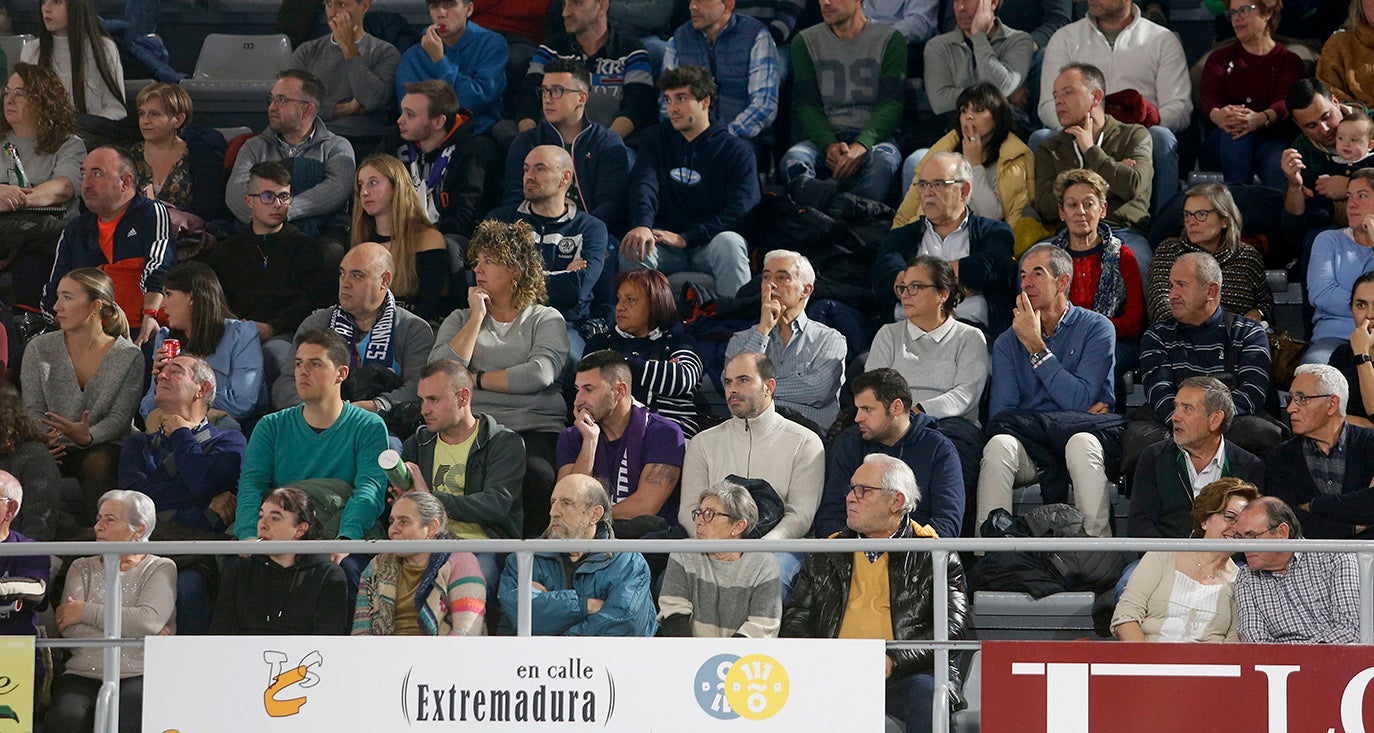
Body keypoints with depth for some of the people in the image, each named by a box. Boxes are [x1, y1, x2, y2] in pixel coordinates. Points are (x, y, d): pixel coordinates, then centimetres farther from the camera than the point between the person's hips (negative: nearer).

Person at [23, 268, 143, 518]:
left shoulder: (130, 357, 0)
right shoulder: (39, 349, 6)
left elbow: (120, 418, -6)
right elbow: (33, 409, 2)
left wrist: (87, 437, -28)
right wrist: (45, 438, -22)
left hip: (103, 446, -1)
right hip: (54, 450, 1)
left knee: (99, 462, -38)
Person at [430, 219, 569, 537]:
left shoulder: (546, 319, 15)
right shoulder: (461, 319, 24)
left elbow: (540, 374, -6)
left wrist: (476, 379, 1)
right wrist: (477, 316, 6)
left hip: (534, 427, -1)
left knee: (537, 475, -36)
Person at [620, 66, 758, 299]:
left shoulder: (737, 151, 4)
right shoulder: (655, 140, 14)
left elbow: (741, 212, -9)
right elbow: (643, 186, -5)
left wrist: (685, 238, -19)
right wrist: (642, 225, -29)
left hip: (709, 244, -2)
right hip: (666, 246, 2)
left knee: (729, 243, -35)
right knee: (634, 248, -29)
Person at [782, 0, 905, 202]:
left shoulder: (890, 40, 5)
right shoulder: (805, 42, 12)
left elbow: (892, 104, -3)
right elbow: (807, 106, 5)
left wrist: (861, 145, -22)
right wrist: (829, 145, -16)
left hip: (873, 135, -2)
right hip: (824, 137, 2)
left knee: (881, 161, -38)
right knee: (793, 159, -33)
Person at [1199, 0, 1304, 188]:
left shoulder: (1289, 61, 15)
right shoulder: (1221, 58, 22)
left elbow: (1286, 103, -7)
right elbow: (1208, 97, 1)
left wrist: (1261, 119, -34)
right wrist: (1218, 116, -28)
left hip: (1271, 140, -2)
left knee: (1279, 166, -38)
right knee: (1234, 126, -35)